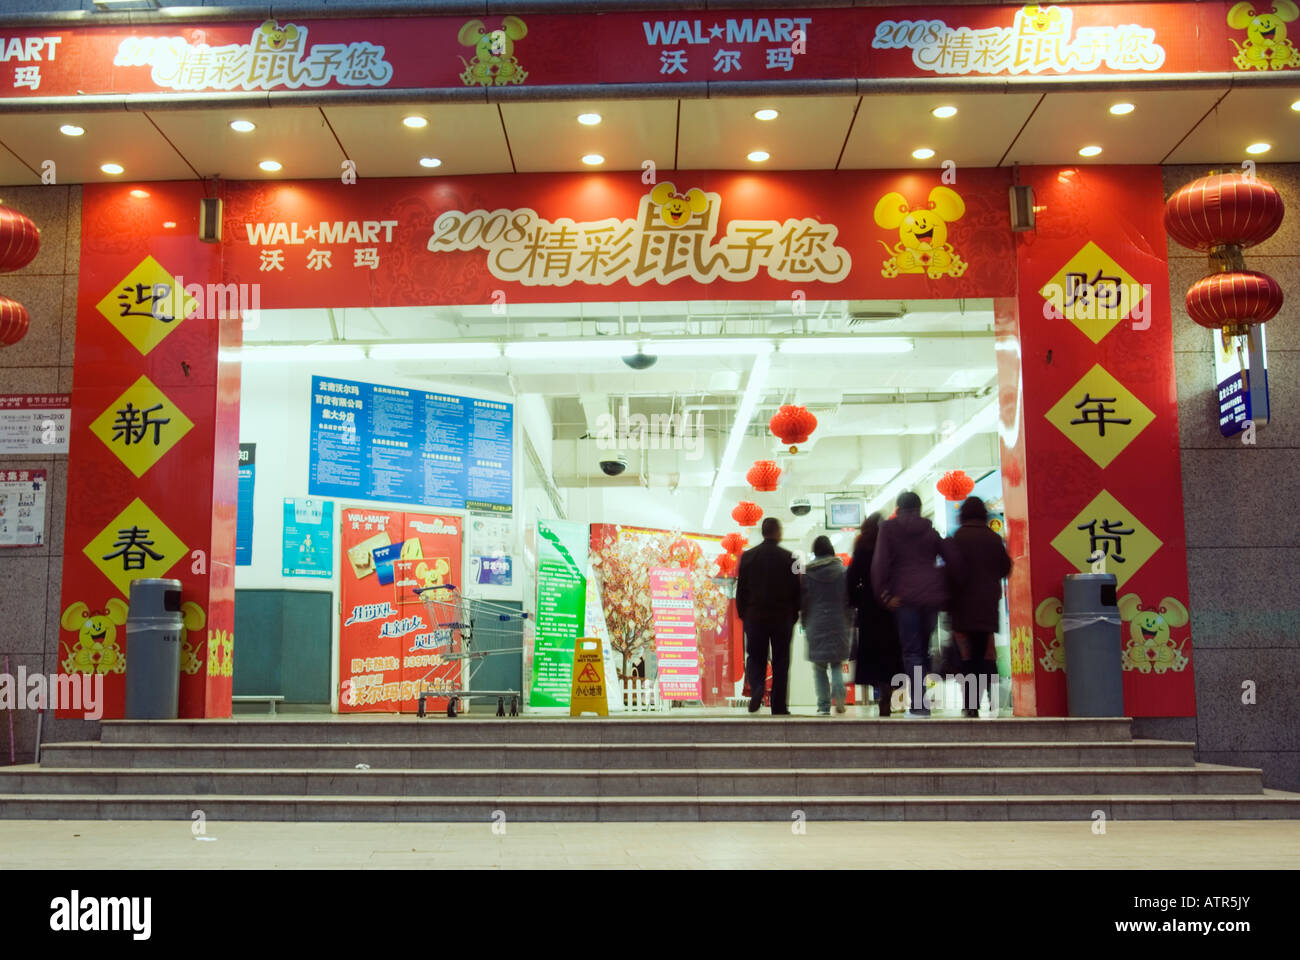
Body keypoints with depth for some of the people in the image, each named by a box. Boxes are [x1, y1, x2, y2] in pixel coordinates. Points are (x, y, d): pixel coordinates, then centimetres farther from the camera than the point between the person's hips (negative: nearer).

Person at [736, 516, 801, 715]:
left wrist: (743, 615, 11)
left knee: (755, 658, 10)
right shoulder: (789, 558, -3)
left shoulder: (747, 556, 0)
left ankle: (756, 688, -17)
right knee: (780, 661, 6)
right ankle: (779, 706, 5)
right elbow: (796, 590, 0)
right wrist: (794, 615, 10)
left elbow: (741, 589, 3)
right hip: (783, 617, -1)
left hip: (755, 617, 1)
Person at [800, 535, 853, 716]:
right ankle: (838, 693, -17)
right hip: (838, 624, 1)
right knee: (837, 663, 11)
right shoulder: (842, 571, 1)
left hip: (815, 624, 0)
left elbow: (803, 601, 2)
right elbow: (849, 599, 2)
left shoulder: (806, 573, 0)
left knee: (819, 667, 6)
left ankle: (823, 706, 1)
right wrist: (847, 622, 11)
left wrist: (805, 625, 10)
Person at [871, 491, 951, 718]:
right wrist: (943, 590, 12)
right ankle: (920, 701, 13)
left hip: (905, 597, -3)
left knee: (911, 651, -2)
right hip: (932, 597, 3)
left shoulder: (888, 529, 3)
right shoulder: (930, 530, 13)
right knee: (924, 648, 14)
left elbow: (880, 563, -7)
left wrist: (884, 594, -5)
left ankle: (918, 705, -10)